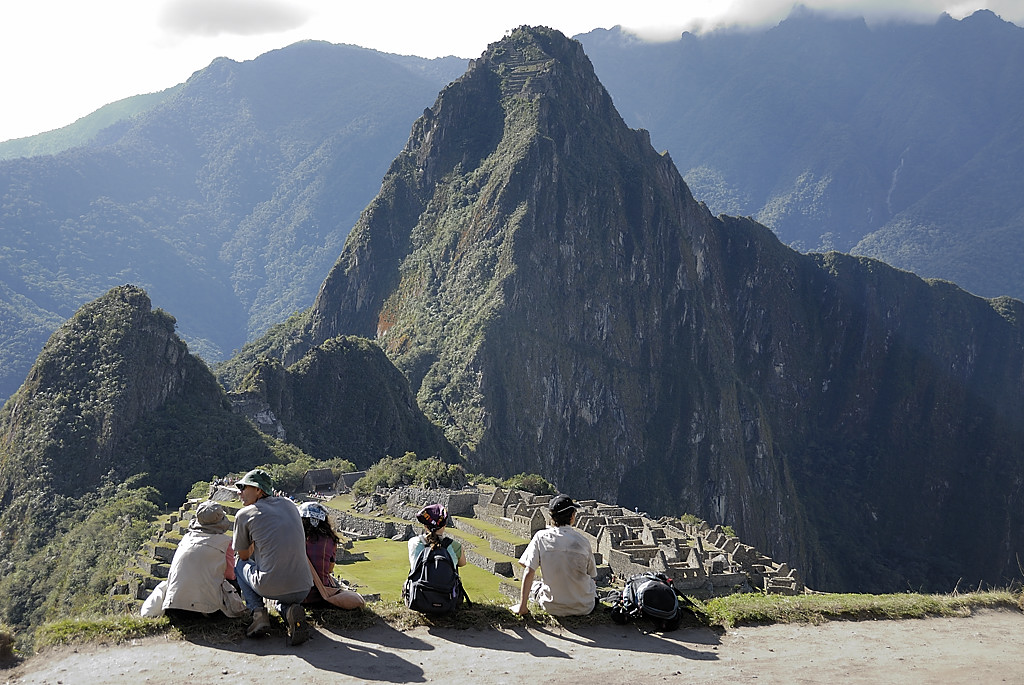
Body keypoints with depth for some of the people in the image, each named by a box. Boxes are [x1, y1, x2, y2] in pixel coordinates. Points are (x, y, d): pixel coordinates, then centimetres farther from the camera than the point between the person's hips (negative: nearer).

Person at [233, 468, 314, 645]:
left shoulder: (244, 514, 2)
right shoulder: (289, 504, 14)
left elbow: (244, 556, 15)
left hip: (270, 588, -4)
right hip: (303, 589, 4)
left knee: (240, 564, 27)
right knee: (285, 601, 39)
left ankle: (258, 612, 7)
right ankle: (289, 610, 3)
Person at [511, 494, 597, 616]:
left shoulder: (541, 537, -10)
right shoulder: (583, 541, -9)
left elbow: (529, 573, -13)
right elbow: (592, 574, 2)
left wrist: (522, 606, -7)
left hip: (553, 608, 0)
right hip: (584, 608, 0)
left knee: (531, 584, 30)